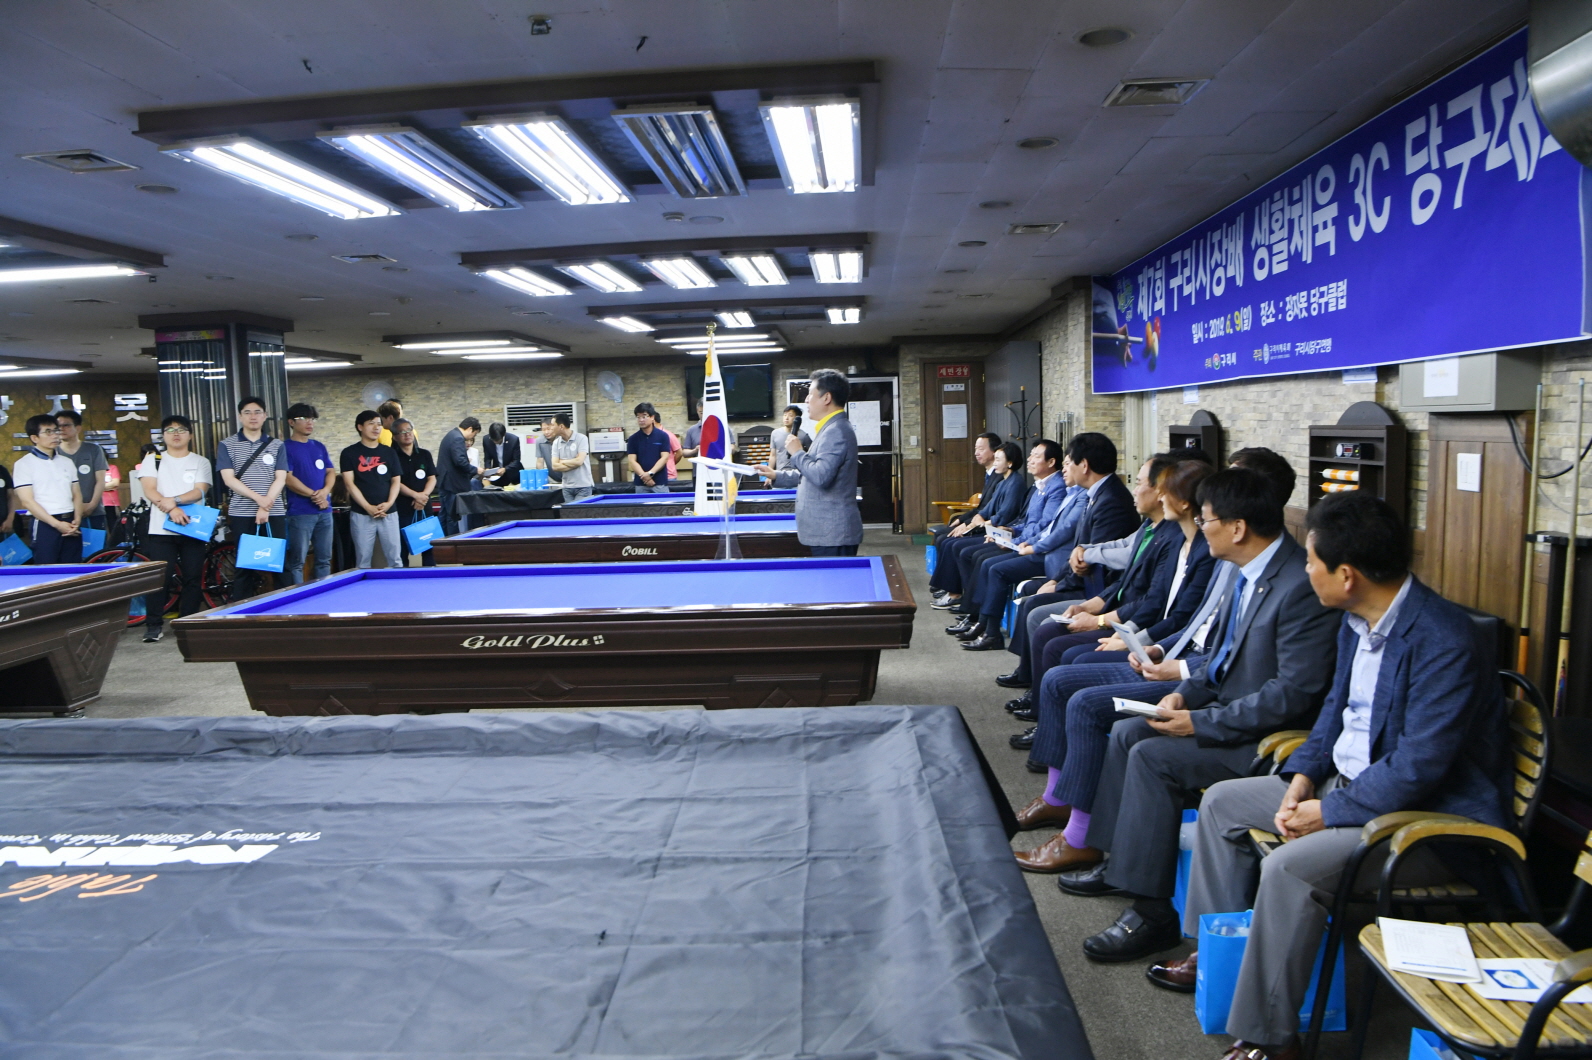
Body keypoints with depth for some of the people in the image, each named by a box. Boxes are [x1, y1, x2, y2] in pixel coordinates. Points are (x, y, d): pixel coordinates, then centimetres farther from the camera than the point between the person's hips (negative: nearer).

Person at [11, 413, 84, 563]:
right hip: (44, 526, -5)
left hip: (71, 525, 5)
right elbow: (27, 501, -9)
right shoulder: (24, 464, -3)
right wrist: (57, 524, -15)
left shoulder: (67, 462, 14)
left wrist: (77, 520, -4)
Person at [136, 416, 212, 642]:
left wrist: (174, 500, -19)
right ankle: (154, 625, 3)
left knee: (193, 578, 1)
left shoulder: (200, 462, 11)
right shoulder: (153, 459, 10)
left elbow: (199, 491, -2)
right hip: (160, 529, -1)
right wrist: (171, 510, -18)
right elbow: (149, 491, -2)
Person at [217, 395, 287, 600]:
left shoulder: (277, 445, 8)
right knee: (244, 566, 2)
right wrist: (258, 498, -16)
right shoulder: (227, 445, 5)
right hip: (241, 514, -1)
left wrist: (266, 507, -13)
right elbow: (229, 479, -4)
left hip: (274, 514, 1)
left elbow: (280, 479, 0)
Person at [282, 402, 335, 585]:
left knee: (324, 559, 10)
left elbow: (331, 472, 12)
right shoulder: (286, 448, -4)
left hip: (324, 511, 6)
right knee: (297, 561, -4)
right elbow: (288, 478, -11)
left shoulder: (319, 447, 15)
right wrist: (313, 495, -15)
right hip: (300, 512, -6)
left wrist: (324, 491, -8)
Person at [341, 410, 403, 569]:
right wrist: (368, 507, -13)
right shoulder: (350, 453, 2)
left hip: (388, 514, 2)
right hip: (361, 515, -2)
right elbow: (349, 483, -4)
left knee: (395, 558, 1)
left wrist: (389, 504, -9)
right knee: (363, 561, 2)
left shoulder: (389, 452, 10)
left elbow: (395, 481, 8)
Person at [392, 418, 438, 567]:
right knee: (402, 549, 0)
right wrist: (415, 495, -15)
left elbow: (432, 479, 6)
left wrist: (423, 496, -11)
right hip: (402, 510, -3)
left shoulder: (425, 455, 11)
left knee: (429, 548, 5)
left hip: (424, 509, 3)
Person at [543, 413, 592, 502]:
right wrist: (573, 464, -11)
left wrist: (562, 462, -2)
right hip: (567, 487, 5)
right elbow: (555, 466, -2)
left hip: (583, 487, -4)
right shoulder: (556, 443, 7)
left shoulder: (581, 438, -6)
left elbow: (579, 461, -16)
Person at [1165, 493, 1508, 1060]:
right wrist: (1304, 774, -1)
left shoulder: (1443, 641, -26)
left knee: (1289, 867, -29)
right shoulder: (1356, 619, 3)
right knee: (1222, 801, 10)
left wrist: (1328, 812, -19)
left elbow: (1418, 767, -28)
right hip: (1350, 779, 10)